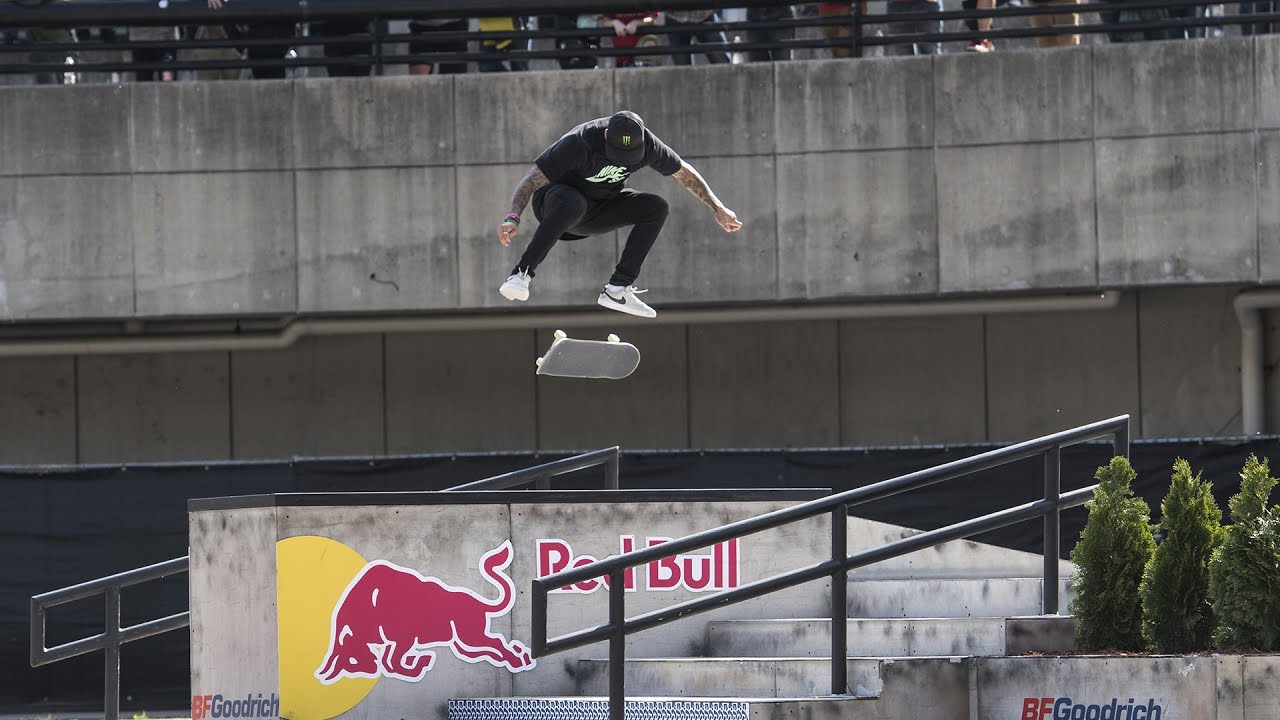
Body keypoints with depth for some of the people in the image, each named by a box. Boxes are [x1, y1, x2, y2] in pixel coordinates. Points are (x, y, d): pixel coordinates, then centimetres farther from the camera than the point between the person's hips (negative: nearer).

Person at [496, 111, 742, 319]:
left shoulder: (646, 143, -15)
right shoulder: (579, 143, -30)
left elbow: (684, 173, 3)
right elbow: (531, 180, -30)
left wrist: (718, 208, 6)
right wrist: (513, 218, -44)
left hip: (599, 211, 6)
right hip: (554, 201, -6)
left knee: (655, 208, -14)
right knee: (572, 202, -40)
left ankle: (618, 288, -17)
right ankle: (522, 273, -46)